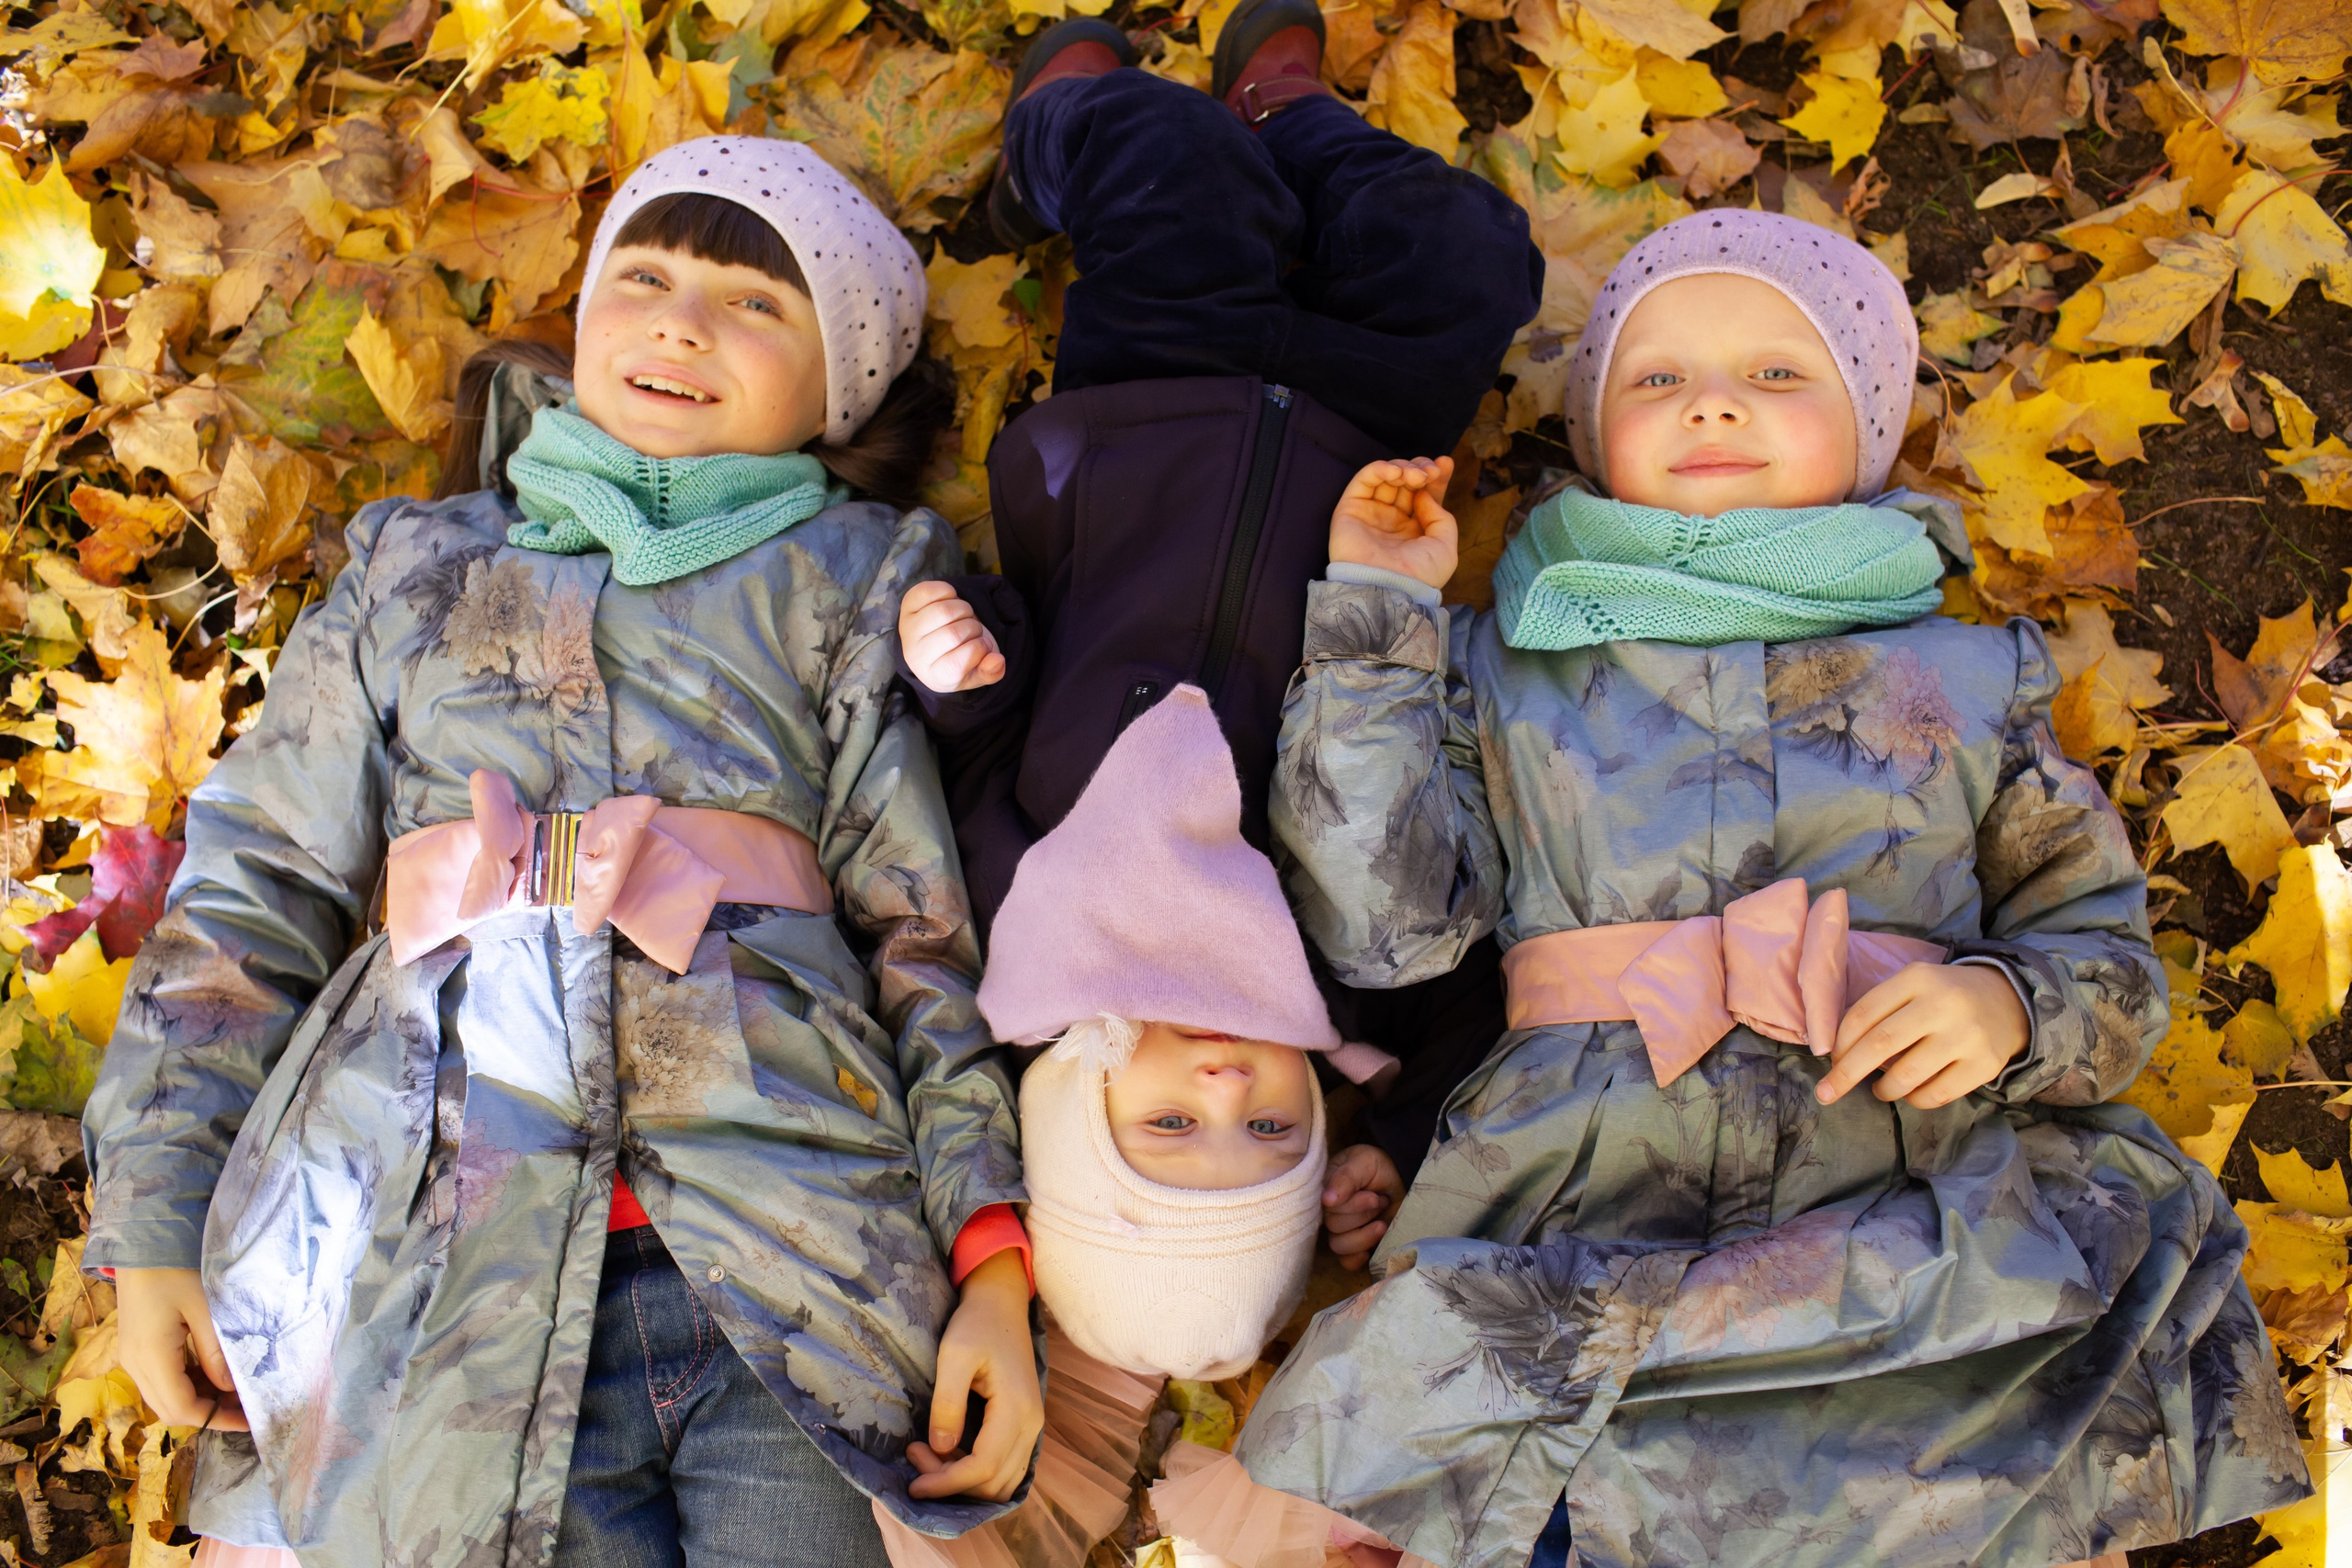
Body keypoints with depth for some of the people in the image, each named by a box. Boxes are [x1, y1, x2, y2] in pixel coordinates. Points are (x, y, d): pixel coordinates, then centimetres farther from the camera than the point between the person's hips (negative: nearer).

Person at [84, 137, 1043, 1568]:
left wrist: (994, 1262, -3)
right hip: (451, 1262, 1)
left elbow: (926, 929, 8)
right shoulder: (414, 567, 22)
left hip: (796, 1244, 0)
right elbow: (252, 897, 17)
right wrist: (157, 1228, 9)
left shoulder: (851, 581, 17)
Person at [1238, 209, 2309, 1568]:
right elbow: (1383, 925, 4)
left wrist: (2012, 1006, -8)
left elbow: (2106, 953, 15)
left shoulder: (1964, 677, 19)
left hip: (1921, 1195, 2)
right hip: (1586, 1187, -1)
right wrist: (1373, 626, 4)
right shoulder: (1511, 666, 17)